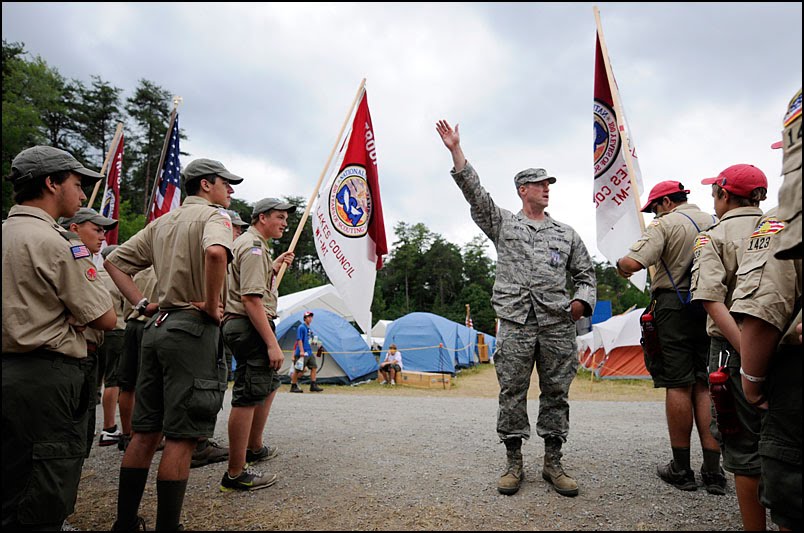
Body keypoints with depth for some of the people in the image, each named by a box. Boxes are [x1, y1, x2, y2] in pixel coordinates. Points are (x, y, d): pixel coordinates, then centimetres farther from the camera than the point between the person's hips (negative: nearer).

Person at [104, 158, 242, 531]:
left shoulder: (162, 222, 19)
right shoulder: (213, 215, -6)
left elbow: (114, 261, 20)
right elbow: (216, 252, -30)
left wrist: (141, 304, 12)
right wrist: (212, 305, -19)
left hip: (158, 326, 8)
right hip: (193, 330, -8)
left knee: (146, 431, 15)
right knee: (182, 436, -2)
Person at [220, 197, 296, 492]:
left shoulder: (248, 243, 21)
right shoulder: (254, 246, -14)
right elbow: (251, 298, -24)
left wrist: (275, 266, 21)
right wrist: (272, 343, -25)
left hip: (240, 324, 12)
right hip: (250, 326, -12)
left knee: (269, 384, 24)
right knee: (248, 397, -8)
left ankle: (254, 449, 37)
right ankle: (236, 474, -1)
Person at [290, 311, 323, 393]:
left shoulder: (309, 329, 16)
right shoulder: (301, 327, -9)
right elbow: (299, 340, -16)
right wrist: (301, 351, -22)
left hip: (309, 352, 9)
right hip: (302, 353, -9)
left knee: (314, 367, 4)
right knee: (299, 370, -3)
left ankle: (313, 386, 7)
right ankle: (293, 387, 8)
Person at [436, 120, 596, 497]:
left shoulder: (565, 234, 17)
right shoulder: (503, 224, 11)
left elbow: (585, 272, 19)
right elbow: (474, 192, 1)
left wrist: (583, 299, -3)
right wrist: (456, 151, -7)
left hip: (557, 324, 3)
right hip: (516, 323, -2)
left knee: (556, 394, 6)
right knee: (512, 393, 1)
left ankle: (553, 464, 19)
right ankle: (513, 463, 14)